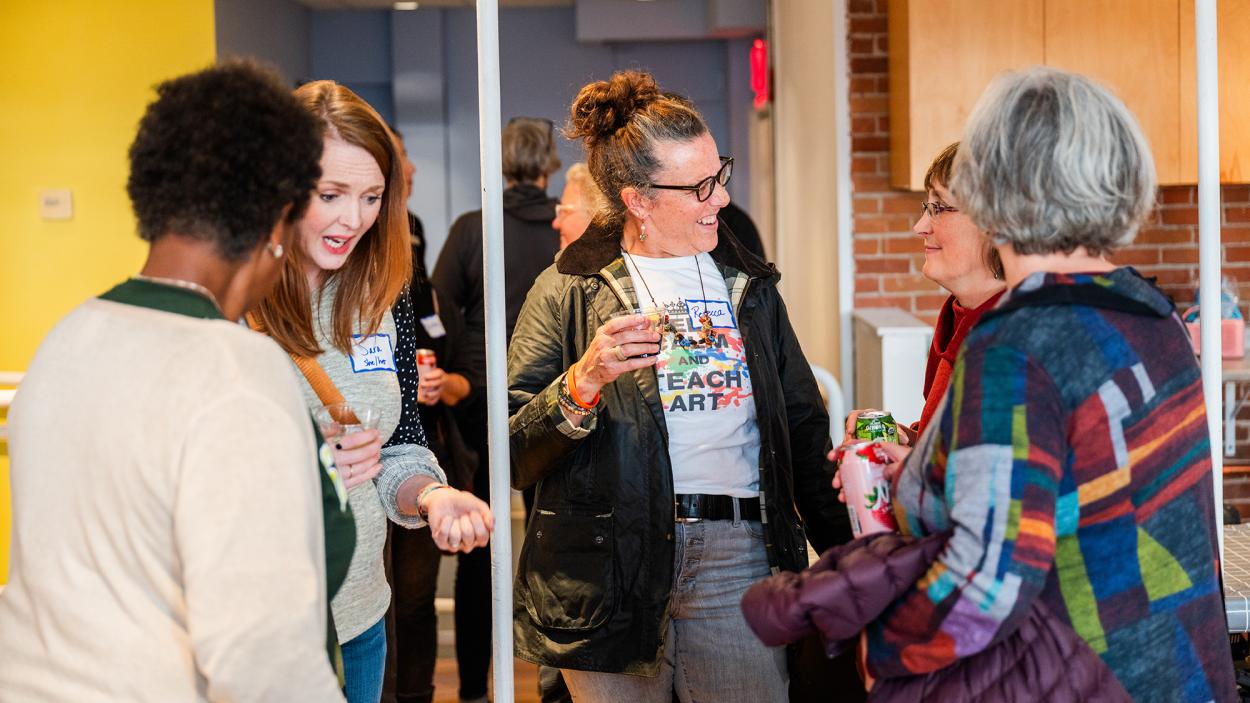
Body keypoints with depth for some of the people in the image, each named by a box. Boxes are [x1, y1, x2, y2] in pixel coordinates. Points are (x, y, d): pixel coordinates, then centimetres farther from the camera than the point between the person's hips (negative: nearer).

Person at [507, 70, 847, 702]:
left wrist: (844, 553, 13)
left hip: (740, 555, 3)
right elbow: (513, 458, -5)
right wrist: (584, 382, -20)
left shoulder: (748, 285, 16)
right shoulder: (568, 293, 2)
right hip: (614, 565, -3)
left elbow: (803, 428, 20)